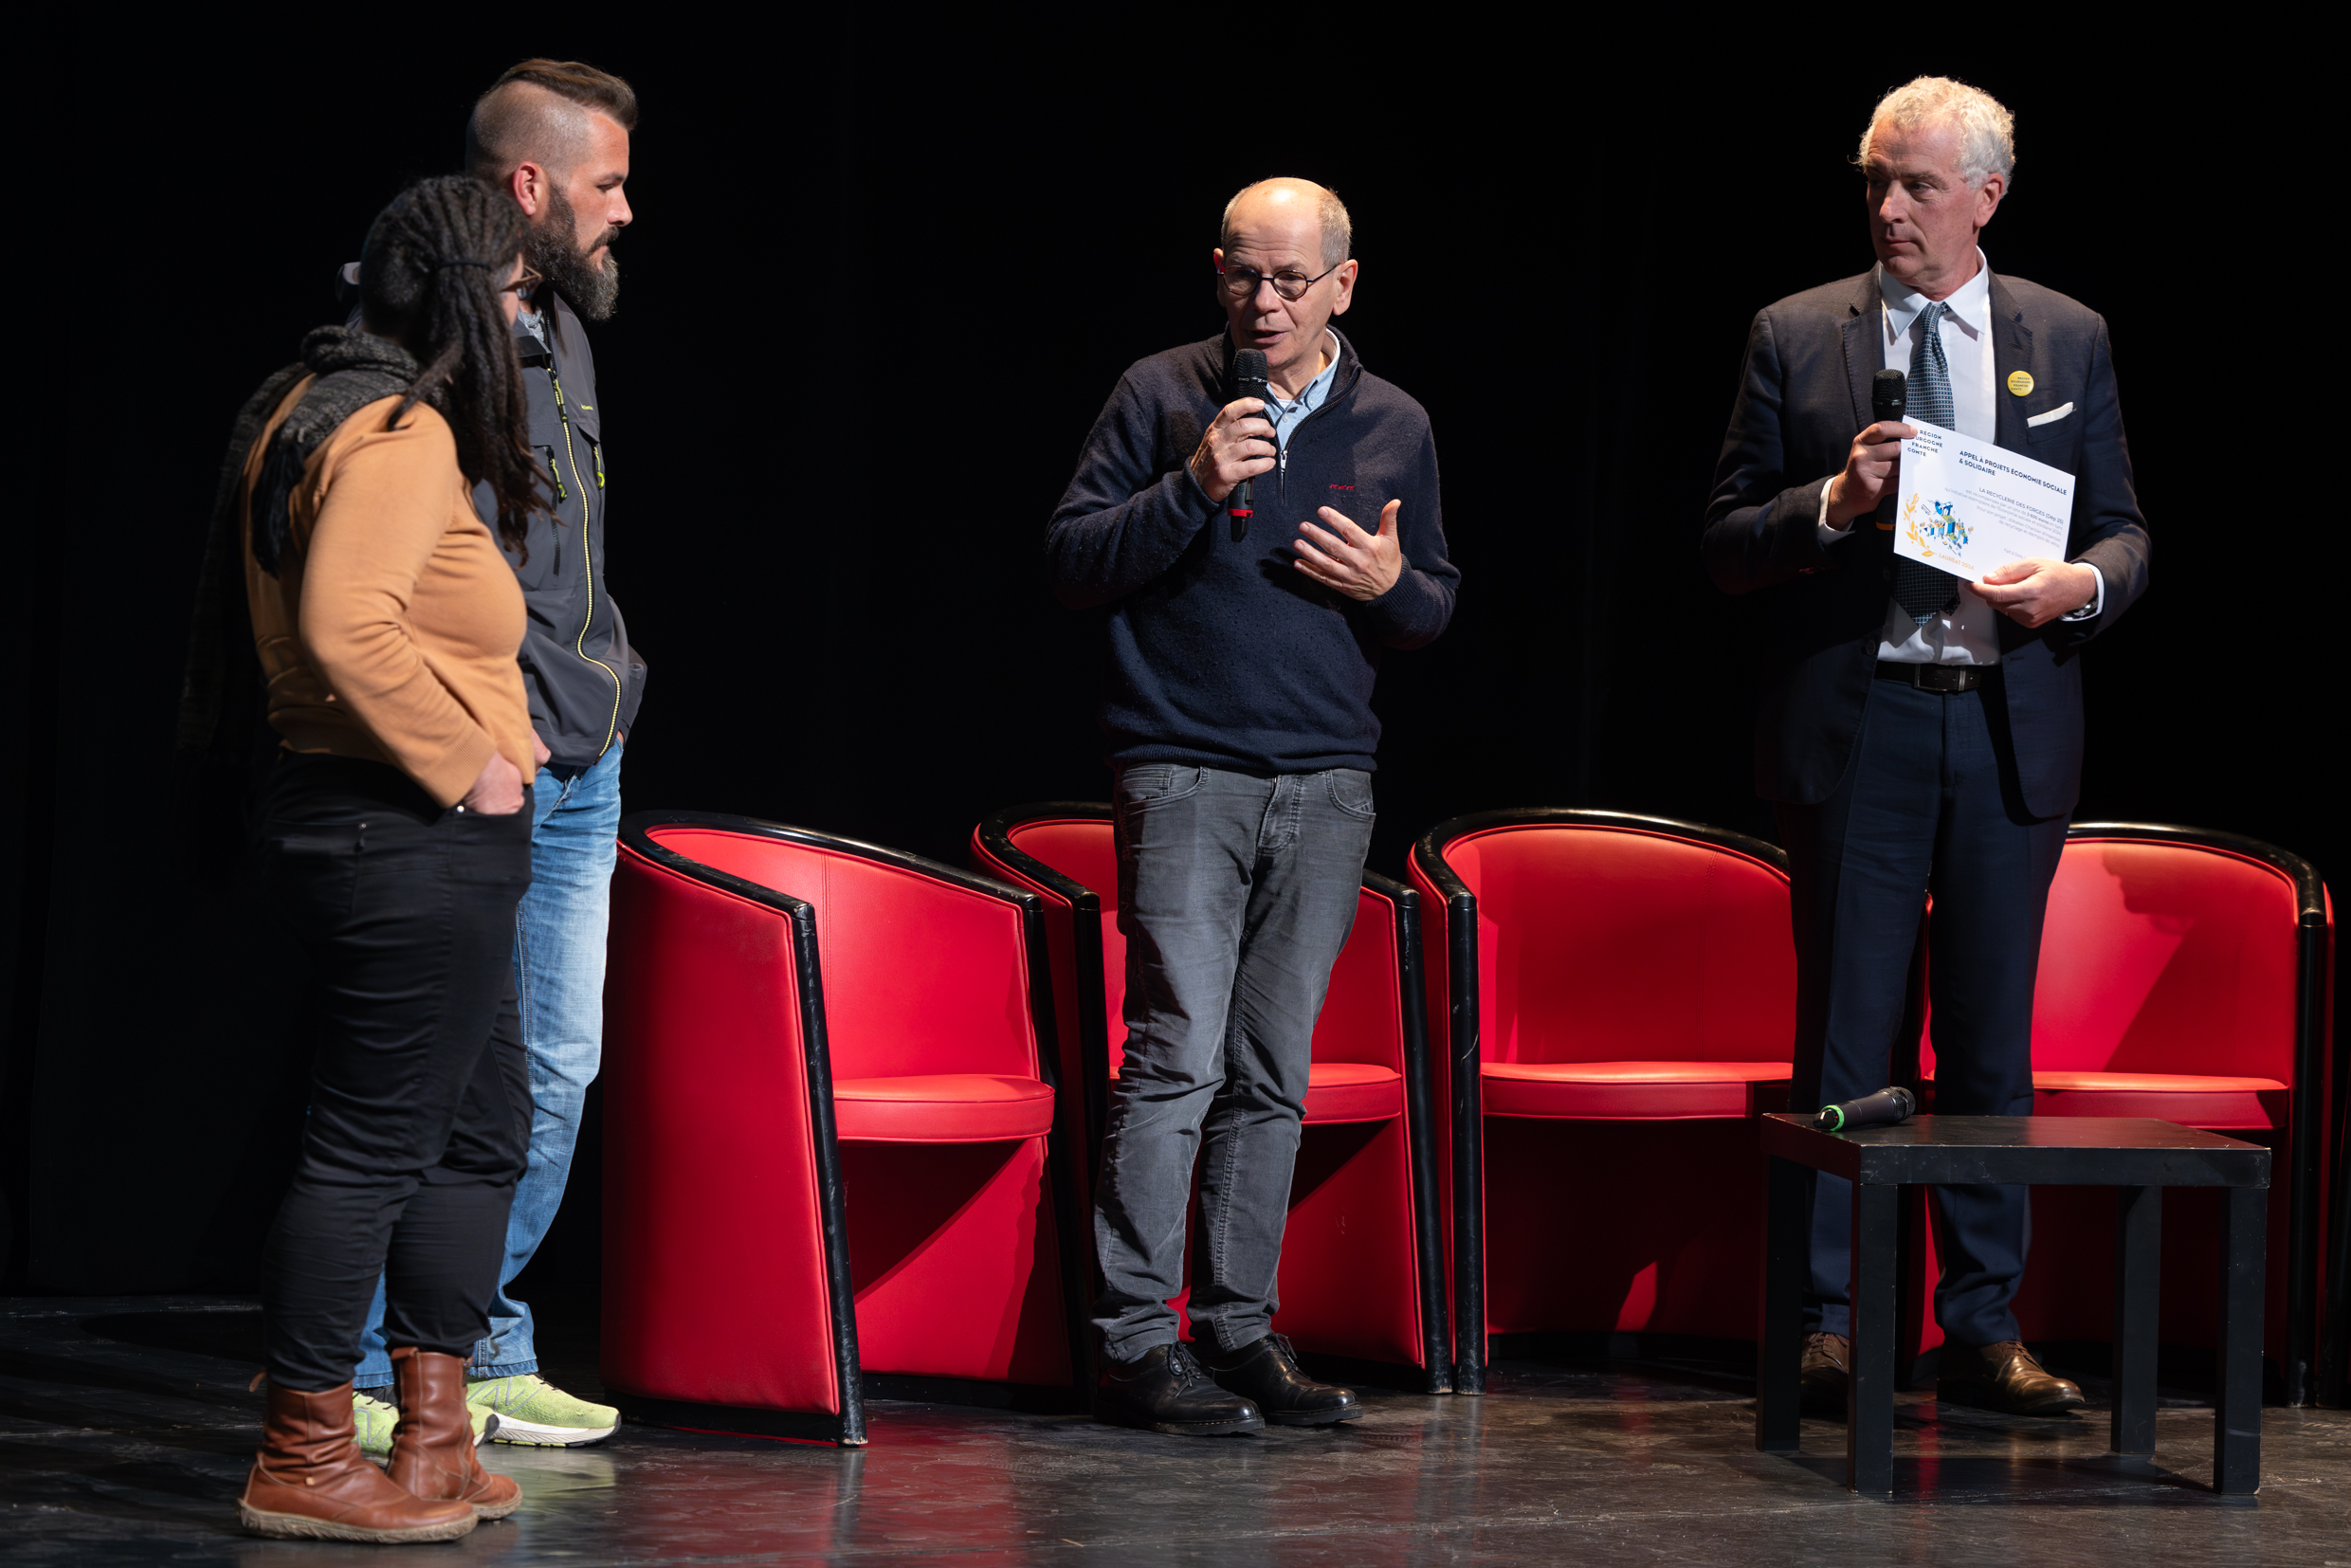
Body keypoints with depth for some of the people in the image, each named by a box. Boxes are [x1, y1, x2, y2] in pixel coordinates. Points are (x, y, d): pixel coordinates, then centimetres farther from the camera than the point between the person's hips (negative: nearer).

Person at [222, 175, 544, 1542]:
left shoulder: (317, 405, 16)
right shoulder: (405, 434, -16)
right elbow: (348, 623, -29)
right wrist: (464, 763, -20)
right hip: (407, 839, -11)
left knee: (484, 1131, 16)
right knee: (373, 1145, -5)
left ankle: (435, 1442, 21)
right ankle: (302, 1466, 2)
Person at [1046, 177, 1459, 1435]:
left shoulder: (1397, 428, 13)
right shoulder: (1161, 398, 2)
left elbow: (1436, 608, 19)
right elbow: (1069, 562, -3)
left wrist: (1393, 587, -4)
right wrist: (1191, 488, -15)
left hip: (1327, 787, 4)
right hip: (1184, 775, -4)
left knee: (1274, 1073, 7)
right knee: (1176, 1056, -11)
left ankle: (1241, 1331, 14)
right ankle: (1134, 1343, -8)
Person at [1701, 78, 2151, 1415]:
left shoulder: (2070, 342, 9)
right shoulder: (1795, 338, 4)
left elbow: (2127, 535, 11)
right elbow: (1726, 543, 3)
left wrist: (2082, 583, -11)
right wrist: (1833, 503, -15)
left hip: (2010, 728, 2)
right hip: (1856, 726, -1)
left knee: (1994, 1045, 6)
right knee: (1845, 1042, 1)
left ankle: (1985, 1329, 13)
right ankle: (1830, 1325, 8)